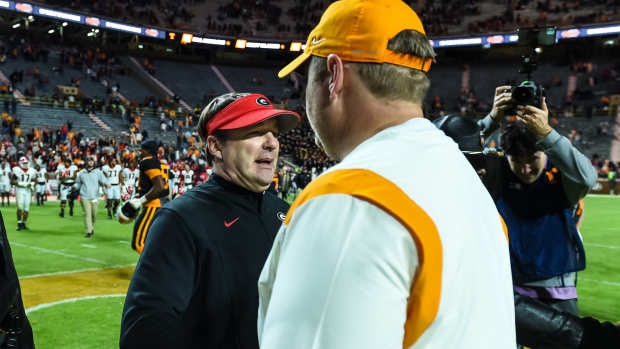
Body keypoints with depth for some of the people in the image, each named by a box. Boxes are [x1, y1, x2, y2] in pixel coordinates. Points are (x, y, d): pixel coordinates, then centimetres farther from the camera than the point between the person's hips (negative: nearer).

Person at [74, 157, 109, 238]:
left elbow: (104, 180, -2)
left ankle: (91, 227, 32)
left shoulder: (98, 172, 7)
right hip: (84, 197, 0)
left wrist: (106, 184, -24)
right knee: (87, 214, -8)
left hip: (95, 197, 1)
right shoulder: (81, 173, 10)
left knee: (94, 215, 6)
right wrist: (74, 187, -1)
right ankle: (88, 232, -6)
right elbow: (78, 183, 19)